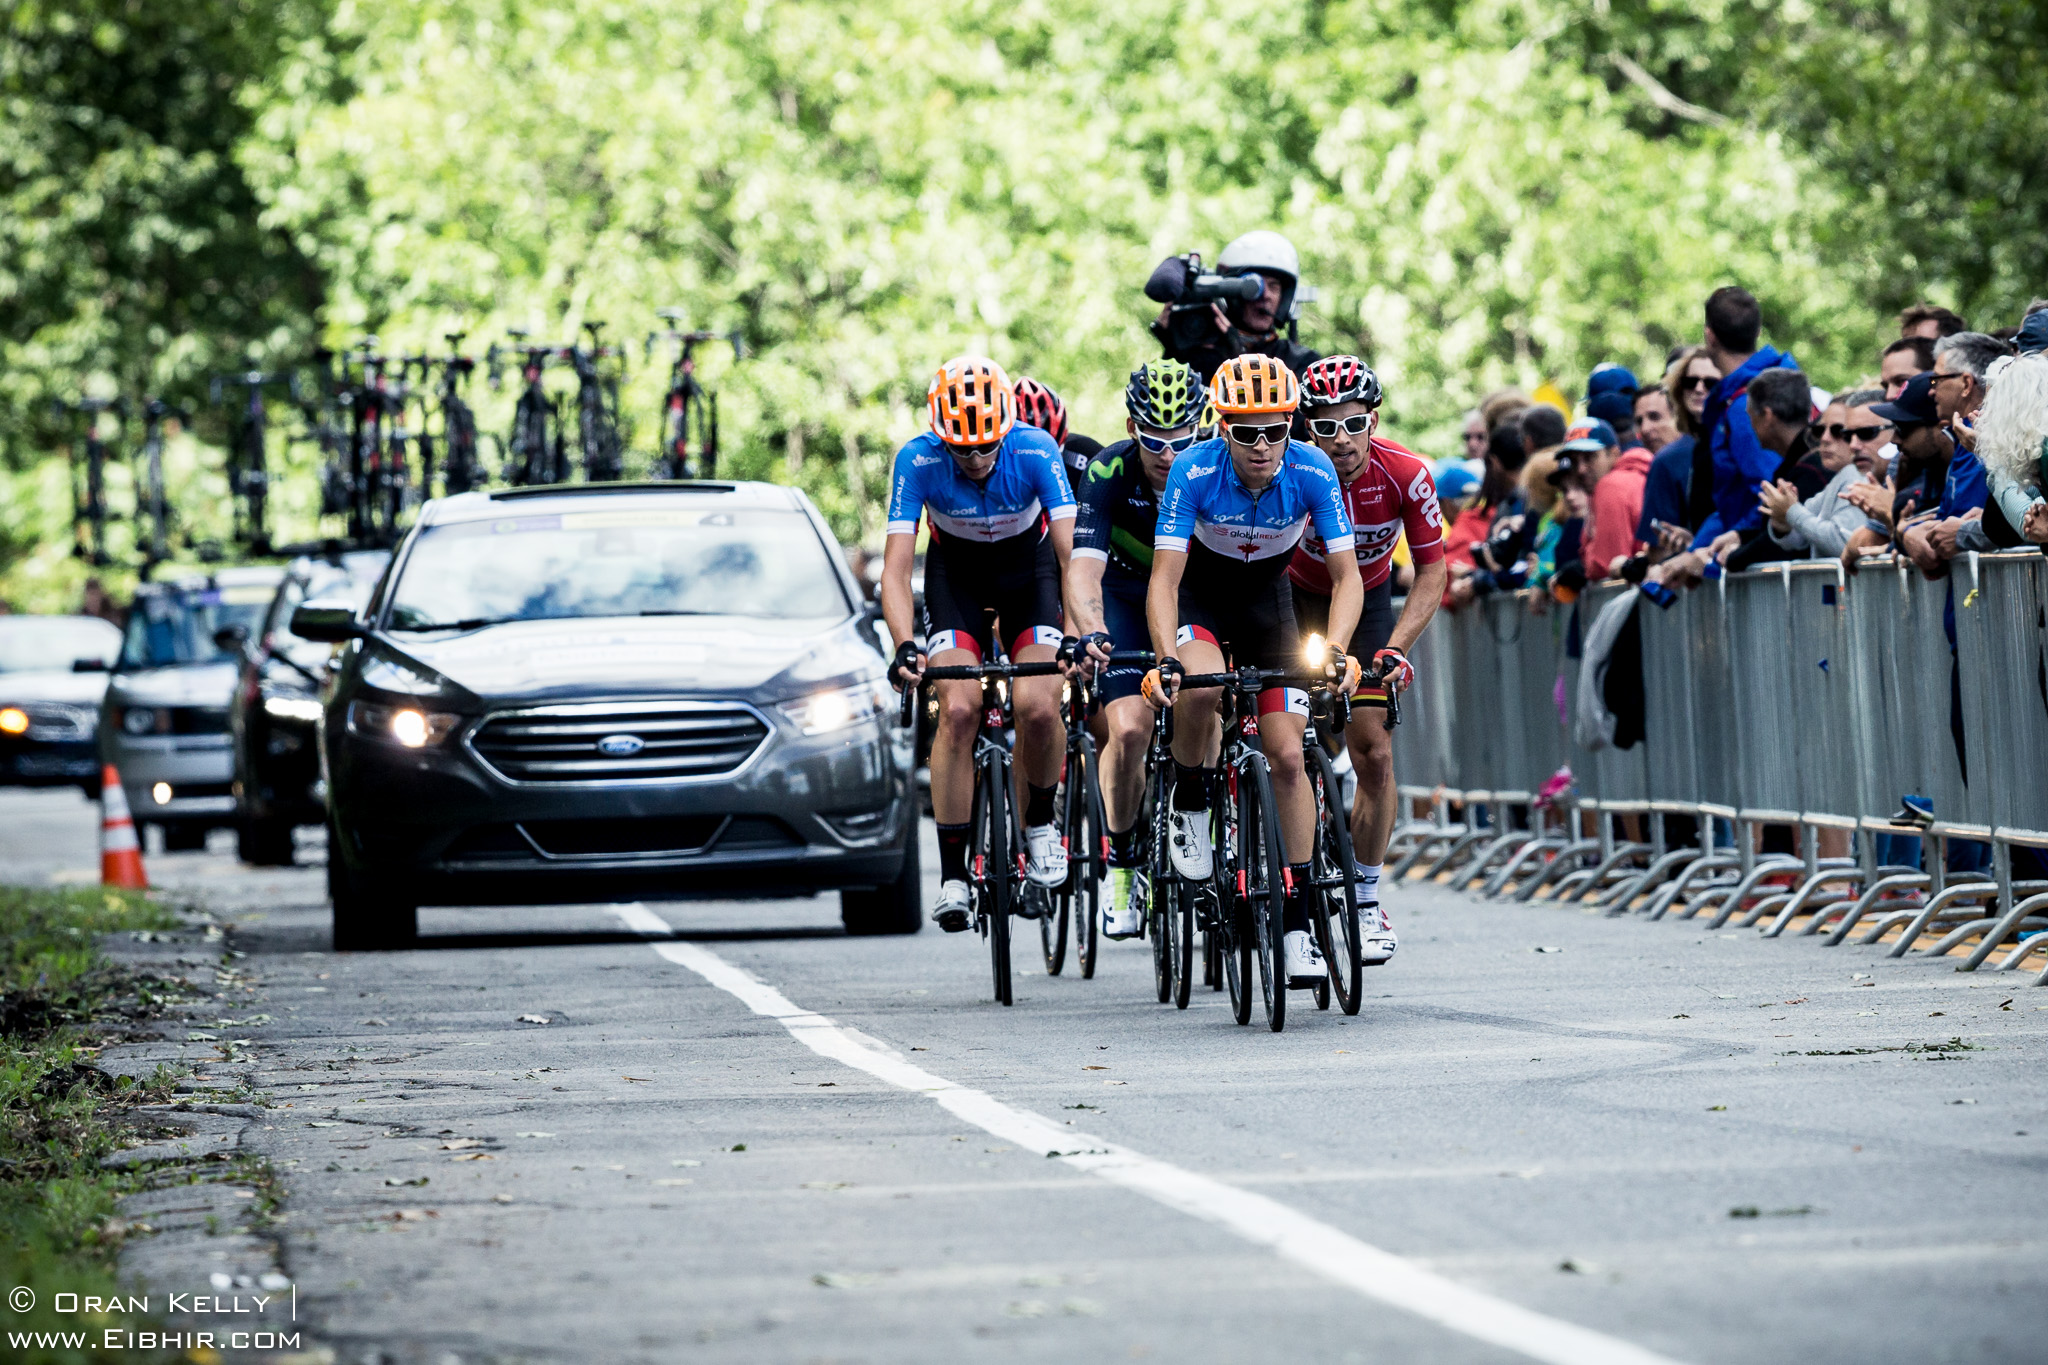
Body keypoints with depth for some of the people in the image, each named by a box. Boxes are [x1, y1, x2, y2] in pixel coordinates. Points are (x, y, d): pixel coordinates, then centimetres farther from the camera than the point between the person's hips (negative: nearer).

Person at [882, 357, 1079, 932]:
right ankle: (953, 875, -14)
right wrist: (905, 646, -45)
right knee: (958, 708, -19)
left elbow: (1073, 553, -33)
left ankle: (1040, 822, 7)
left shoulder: (1036, 452, -30)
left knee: (1037, 705, -22)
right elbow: (896, 566, -30)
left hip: (1028, 568, 0)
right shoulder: (919, 460, -28)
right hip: (956, 572, 0)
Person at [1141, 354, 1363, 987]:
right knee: (1199, 689, -36)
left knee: (1288, 757, -7)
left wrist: (1335, 650, -36)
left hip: (1267, 595, 2)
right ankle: (1189, 803, -6)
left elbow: (1346, 576, -20)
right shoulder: (1196, 471, -29)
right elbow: (1164, 578, -29)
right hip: (1199, 589, -2)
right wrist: (1165, 659, -44)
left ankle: (1298, 920, -1)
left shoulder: (1313, 472, -24)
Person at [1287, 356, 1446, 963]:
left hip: (1368, 599, 1)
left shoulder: (1407, 475, -26)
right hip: (1296, 597, -1)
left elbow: (1431, 572, -16)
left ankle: (1366, 899, 8)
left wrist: (1396, 648, -28)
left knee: (1374, 754, -7)